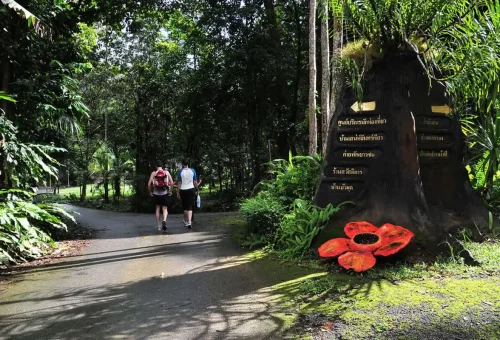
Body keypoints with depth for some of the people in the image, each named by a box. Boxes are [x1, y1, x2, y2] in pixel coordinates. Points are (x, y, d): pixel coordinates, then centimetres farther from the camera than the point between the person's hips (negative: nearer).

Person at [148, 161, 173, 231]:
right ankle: (164, 220, -24)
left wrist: (150, 192, 6)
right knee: (165, 209, 6)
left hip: (156, 193, 0)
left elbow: (149, 184, -8)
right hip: (164, 193, 0)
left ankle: (158, 226, 17)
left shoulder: (153, 173, -3)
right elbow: (171, 182, -2)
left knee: (157, 209, 14)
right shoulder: (166, 172, 0)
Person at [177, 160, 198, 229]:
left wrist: (178, 192, 2)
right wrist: (197, 189, 14)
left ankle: (186, 222, 28)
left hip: (183, 190, 0)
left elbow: (179, 183, -4)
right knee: (190, 207, -1)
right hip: (191, 189, 0)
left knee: (185, 207, 15)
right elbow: (195, 182, 2)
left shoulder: (180, 171, -4)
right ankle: (189, 222, -16)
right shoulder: (192, 171, 0)